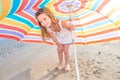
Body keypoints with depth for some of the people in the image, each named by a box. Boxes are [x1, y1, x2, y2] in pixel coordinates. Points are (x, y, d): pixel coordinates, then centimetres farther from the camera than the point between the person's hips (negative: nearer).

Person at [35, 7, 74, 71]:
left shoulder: (61, 23, -46)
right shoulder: (47, 28, -32)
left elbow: (69, 28, -29)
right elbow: (53, 37, -16)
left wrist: (71, 28, -53)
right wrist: (58, 44, -7)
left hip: (66, 36, -3)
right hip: (59, 38, 3)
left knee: (65, 51, 7)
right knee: (59, 50, 15)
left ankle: (67, 63, 35)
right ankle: (60, 62, 42)